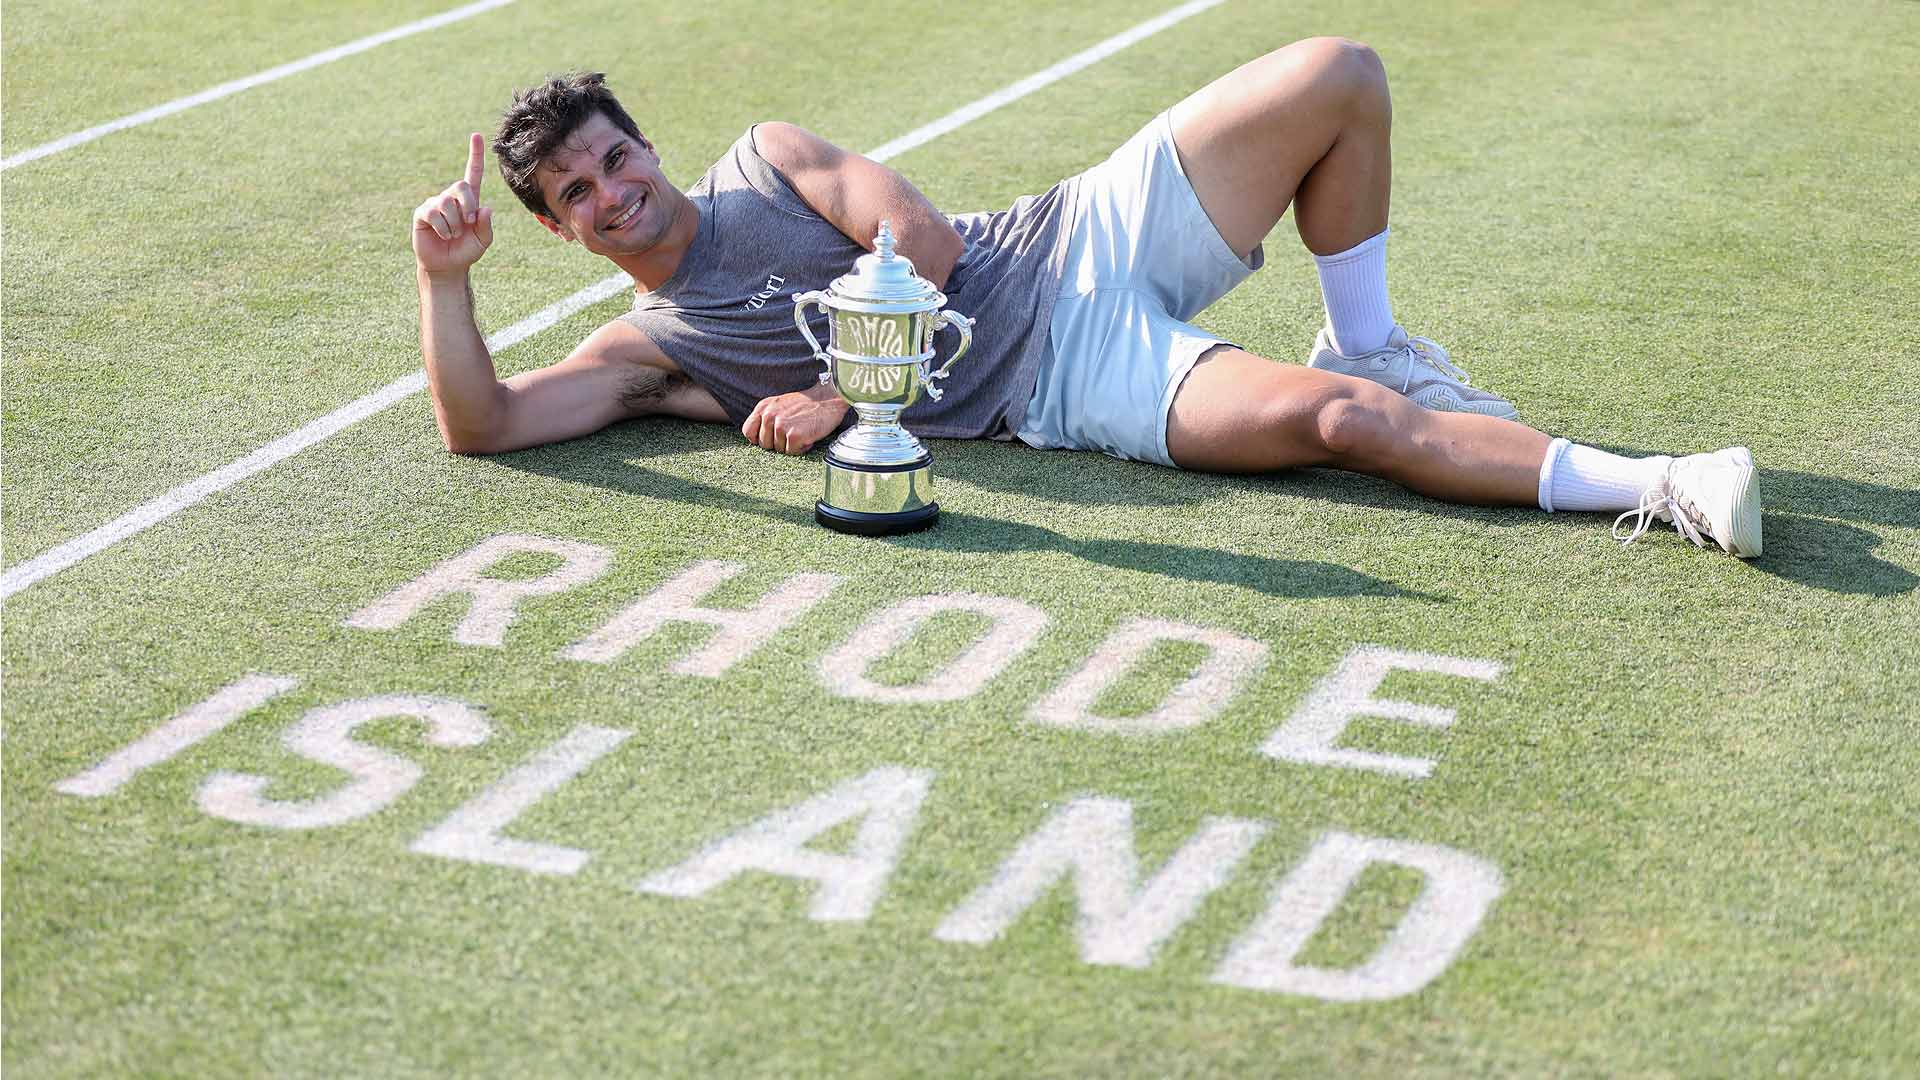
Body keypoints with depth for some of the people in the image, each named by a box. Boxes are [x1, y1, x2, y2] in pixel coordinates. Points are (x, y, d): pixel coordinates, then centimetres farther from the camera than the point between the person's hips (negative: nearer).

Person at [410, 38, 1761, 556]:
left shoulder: (764, 158, 12)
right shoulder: (646, 349, 5)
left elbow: (920, 238, 1)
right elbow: (482, 425, -6)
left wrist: (847, 386, -8)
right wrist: (447, 274, -18)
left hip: (1079, 241, 4)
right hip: (1064, 386, -4)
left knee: (1338, 77, -14)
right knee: (1333, 420, -28)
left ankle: (1367, 343, 5)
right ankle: (1658, 488, -24)